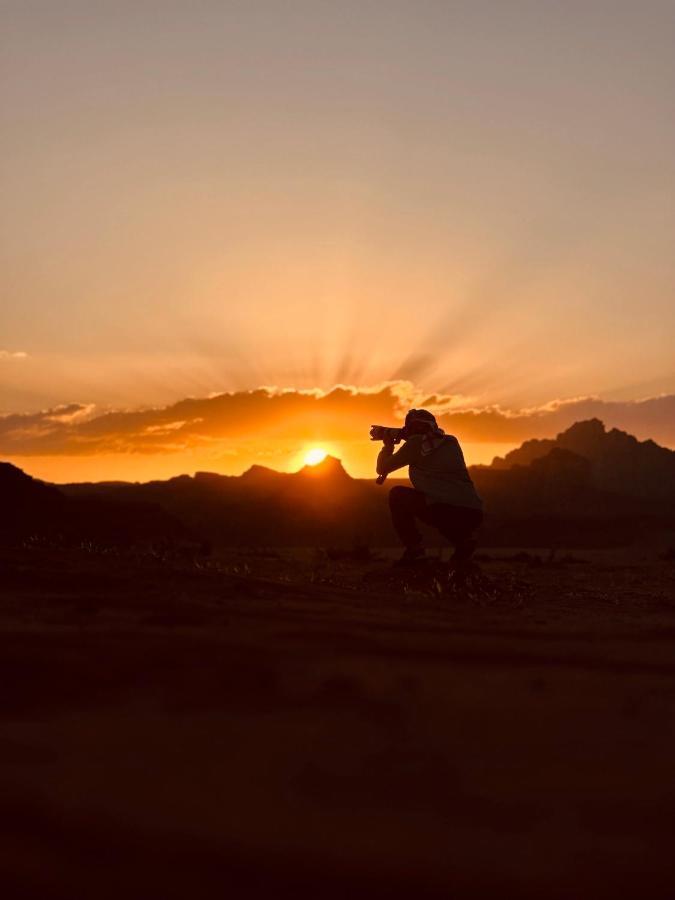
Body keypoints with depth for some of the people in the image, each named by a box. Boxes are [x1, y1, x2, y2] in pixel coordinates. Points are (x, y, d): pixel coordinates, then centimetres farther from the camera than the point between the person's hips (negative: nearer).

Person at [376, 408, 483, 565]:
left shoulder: (416, 442, 5)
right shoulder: (451, 442, 21)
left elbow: (382, 469, 16)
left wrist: (388, 445, 34)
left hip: (445, 511, -6)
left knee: (397, 495, 10)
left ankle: (414, 549, 4)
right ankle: (463, 537, 12)